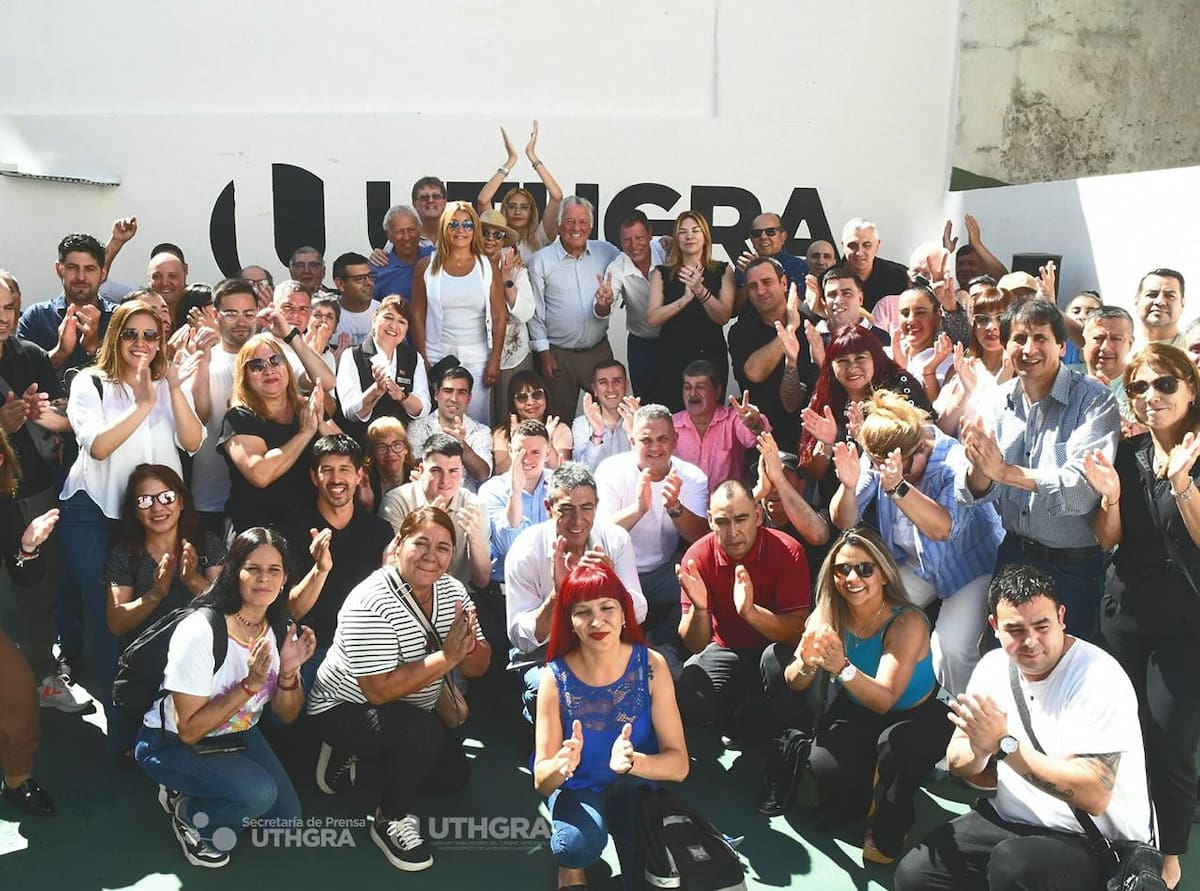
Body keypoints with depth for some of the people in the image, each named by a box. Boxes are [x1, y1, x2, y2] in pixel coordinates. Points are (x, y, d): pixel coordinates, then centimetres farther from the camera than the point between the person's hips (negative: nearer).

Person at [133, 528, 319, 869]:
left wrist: (289, 671, -23)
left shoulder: (279, 630, -10)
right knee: (259, 792, -27)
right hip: (172, 744, -6)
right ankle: (187, 813, 1)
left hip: (237, 736, 7)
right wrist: (250, 685, -35)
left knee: (286, 817, -1)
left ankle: (211, 801, 19)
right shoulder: (200, 633, -30)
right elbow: (189, 731, -26)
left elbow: (286, 715, -3)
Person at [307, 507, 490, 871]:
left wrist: (469, 646, -30)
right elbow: (379, 691, -33)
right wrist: (447, 656, -35)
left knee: (454, 775, 13)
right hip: (345, 708, -8)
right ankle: (390, 821, -7)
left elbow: (477, 667, -6)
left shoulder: (451, 590, -8)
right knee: (424, 732, -32)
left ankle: (360, 757, 25)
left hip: (409, 712, 8)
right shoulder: (371, 604, -29)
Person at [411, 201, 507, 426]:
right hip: (436, 357, 0)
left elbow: (499, 317, 2)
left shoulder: (487, 267, 4)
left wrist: (495, 361, -4)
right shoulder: (427, 266, 4)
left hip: (476, 359, 0)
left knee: (477, 422, 0)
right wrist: (422, 361, -1)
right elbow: (418, 316, 4)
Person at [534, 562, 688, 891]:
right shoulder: (556, 677, -19)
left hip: (638, 783, 0)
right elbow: (541, 782, -16)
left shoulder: (651, 665, -18)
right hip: (580, 787, 1)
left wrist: (631, 761, -38)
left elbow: (678, 764, -17)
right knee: (579, 842, -31)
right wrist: (561, 765, -40)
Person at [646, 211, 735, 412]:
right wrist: (686, 298, -16)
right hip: (671, 358, 0)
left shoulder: (722, 271, 6)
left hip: (711, 356, 0)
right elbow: (652, 318, -6)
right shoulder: (662, 273, 6)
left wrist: (700, 290, -21)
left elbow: (723, 317, -6)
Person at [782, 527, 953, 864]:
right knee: (825, 772, -24)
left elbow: (884, 701, -34)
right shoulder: (827, 617, -13)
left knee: (896, 741, -36)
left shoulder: (907, 622, -26)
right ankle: (862, 799, 15)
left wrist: (842, 668, -52)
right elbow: (793, 685, -11)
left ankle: (887, 830, -7)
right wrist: (806, 664, -35)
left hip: (916, 717, -3)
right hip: (855, 714, 3)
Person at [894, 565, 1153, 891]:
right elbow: (956, 764, 3)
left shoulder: (1098, 678, -19)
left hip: (1094, 843, -6)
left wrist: (1004, 744, -28)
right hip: (1008, 820, 6)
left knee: (1012, 864, -34)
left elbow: (1094, 795, -27)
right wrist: (979, 749, -20)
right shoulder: (993, 666, 0)